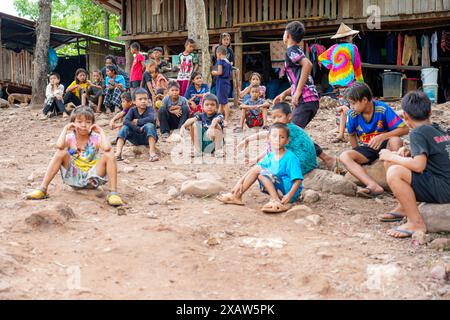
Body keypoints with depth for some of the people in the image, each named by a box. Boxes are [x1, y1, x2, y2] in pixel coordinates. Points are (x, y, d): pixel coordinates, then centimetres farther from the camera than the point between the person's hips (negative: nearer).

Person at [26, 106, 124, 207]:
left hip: (92, 179, -1)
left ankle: (113, 193, -28)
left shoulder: (95, 138, -5)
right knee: (62, 152, -21)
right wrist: (65, 129, -15)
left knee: (109, 155, -23)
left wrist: (101, 131, -17)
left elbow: (107, 148, -29)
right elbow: (59, 145, -28)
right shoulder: (70, 138, -2)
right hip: (73, 178, 1)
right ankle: (43, 189, -21)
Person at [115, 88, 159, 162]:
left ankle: (152, 153, -39)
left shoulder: (150, 109, -8)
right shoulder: (132, 110, 0)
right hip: (136, 139, 3)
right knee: (125, 128, -18)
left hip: (148, 138, -3)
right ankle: (118, 153, -30)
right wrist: (138, 129, -29)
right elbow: (125, 121, -19)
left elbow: (151, 119, -31)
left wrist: (137, 121, -20)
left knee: (149, 125, -30)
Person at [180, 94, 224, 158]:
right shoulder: (201, 116, 2)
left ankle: (218, 150, -21)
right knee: (195, 124, -11)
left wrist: (211, 128, -56)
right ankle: (197, 149, -9)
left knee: (216, 125, -25)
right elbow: (191, 120, -17)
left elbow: (215, 120, -34)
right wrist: (183, 126, -37)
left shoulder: (218, 116, -9)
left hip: (214, 144, -3)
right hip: (201, 143, 3)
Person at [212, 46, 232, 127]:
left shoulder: (220, 60, -11)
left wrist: (214, 73, 0)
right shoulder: (228, 62, 12)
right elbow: (230, 74, 14)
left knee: (224, 102, -7)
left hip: (221, 83, -8)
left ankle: (226, 120, -6)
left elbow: (220, 72, -19)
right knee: (222, 102, 16)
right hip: (227, 83, 8)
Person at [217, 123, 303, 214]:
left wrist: (289, 196, -33)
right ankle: (236, 196, 1)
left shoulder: (290, 158, -15)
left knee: (260, 170, -20)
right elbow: (253, 170, 8)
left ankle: (277, 201, -28)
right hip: (277, 188, 7)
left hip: (290, 190, -7)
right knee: (256, 169, 0)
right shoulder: (270, 156, 6)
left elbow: (298, 180, -20)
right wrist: (240, 182, -3)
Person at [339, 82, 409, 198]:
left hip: (384, 146, -3)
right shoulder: (352, 115, -9)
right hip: (366, 150, 3)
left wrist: (382, 137, -31)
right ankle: (374, 186, -44)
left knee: (395, 140, -36)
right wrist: (358, 154, 2)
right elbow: (351, 135, 11)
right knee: (344, 156, -25)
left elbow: (404, 129, -19)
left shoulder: (382, 109, -18)